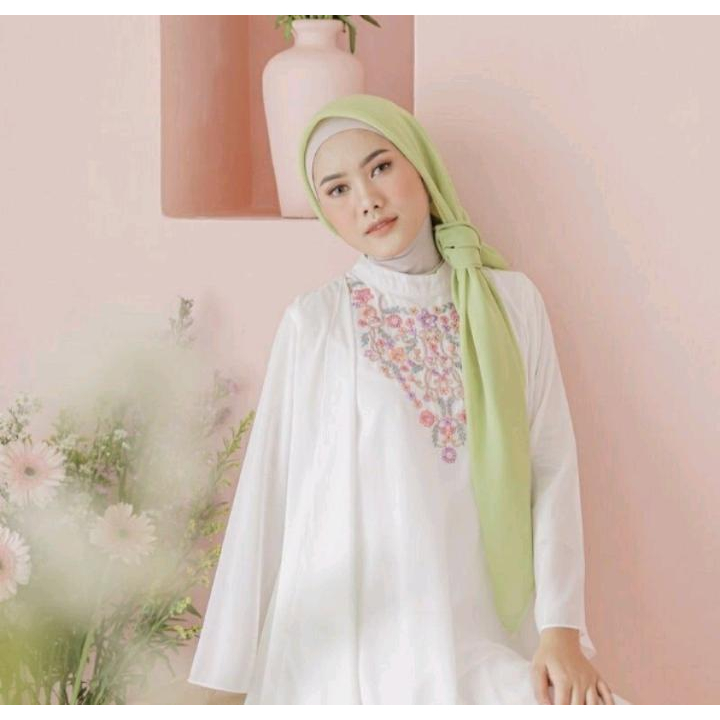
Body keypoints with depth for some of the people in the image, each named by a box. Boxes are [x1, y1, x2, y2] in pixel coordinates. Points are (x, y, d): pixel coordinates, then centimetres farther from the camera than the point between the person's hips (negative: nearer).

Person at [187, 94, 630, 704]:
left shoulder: (512, 301, 5)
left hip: (488, 637, 3)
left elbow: (553, 467, 2)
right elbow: (272, 490, 1)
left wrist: (561, 628, -7)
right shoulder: (314, 323, -1)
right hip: (352, 640, -3)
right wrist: (237, 660, 2)